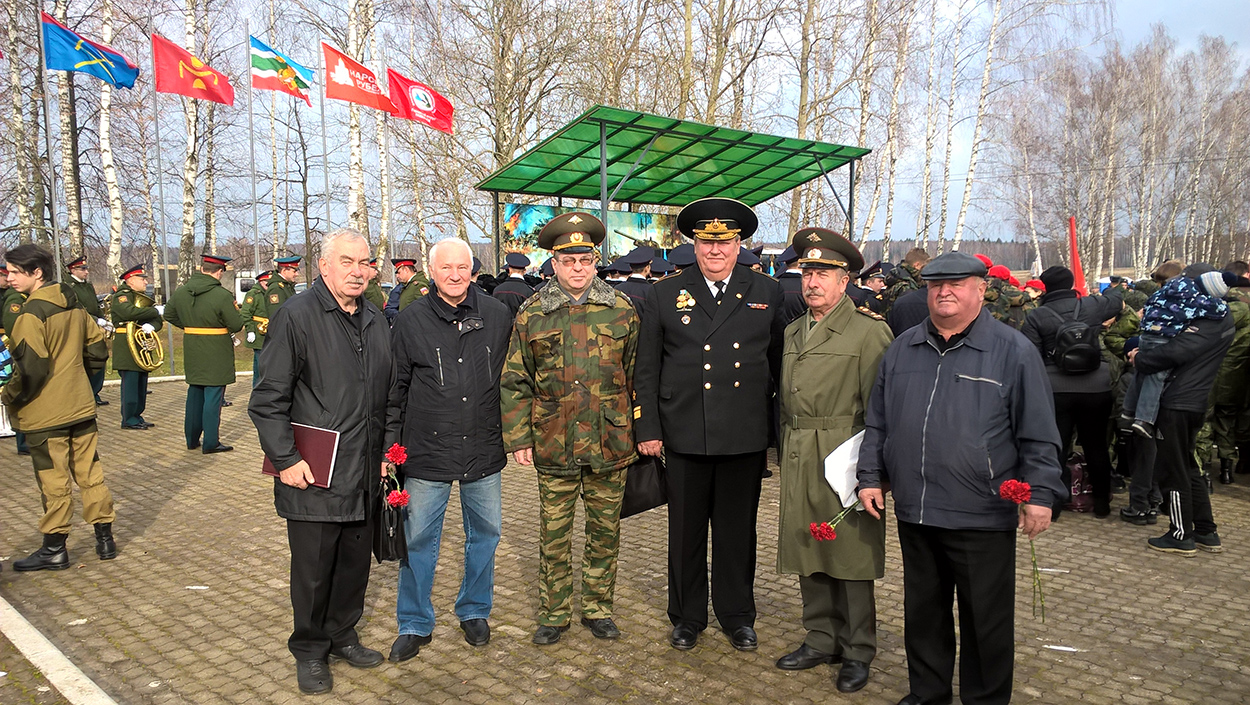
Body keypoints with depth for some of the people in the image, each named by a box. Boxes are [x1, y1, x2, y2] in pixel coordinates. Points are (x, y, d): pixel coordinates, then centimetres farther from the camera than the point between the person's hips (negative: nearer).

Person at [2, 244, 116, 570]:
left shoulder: (31, 314, -16)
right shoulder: (75, 306, 6)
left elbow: (30, 369, -20)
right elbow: (98, 350, 13)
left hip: (45, 412, -7)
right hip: (81, 405, 7)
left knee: (53, 481, 2)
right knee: (90, 472, 12)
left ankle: (54, 549, 12)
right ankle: (105, 538, 18)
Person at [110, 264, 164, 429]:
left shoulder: (143, 298, 19)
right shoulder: (121, 296, -6)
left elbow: (158, 321, 9)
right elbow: (130, 312, -28)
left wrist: (151, 325, -15)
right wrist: (155, 311, -19)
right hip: (126, 346, -8)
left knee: (141, 383, 10)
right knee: (130, 382, -7)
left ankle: (137, 415, 19)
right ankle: (129, 420, -2)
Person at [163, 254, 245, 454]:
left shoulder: (181, 291, 3)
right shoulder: (222, 295, -18)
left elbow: (169, 315, 16)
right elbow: (237, 325, -16)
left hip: (192, 352, 6)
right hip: (216, 353, -6)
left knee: (194, 393, 17)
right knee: (213, 395, 0)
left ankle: (192, 439, 25)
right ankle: (211, 443, 4)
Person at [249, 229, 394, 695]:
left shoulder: (376, 321, 12)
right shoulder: (296, 317, -9)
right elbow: (268, 400, -9)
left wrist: (386, 452, 15)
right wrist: (286, 459, -13)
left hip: (364, 476, 6)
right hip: (312, 475, -5)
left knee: (356, 560, 15)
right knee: (313, 567, 5)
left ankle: (342, 634, 34)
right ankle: (310, 649, 24)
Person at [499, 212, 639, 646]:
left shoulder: (622, 310, 3)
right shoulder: (531, 314, 2)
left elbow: (636, 376, 7)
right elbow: (515, 381, 4)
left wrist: (641, 430, 4)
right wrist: (518, 437, -1)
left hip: (611, 443, 1)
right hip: (553, 444, 0)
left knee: (605, 532, 12)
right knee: (553, 534, 8)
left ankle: (598, 608, 28)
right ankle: (553, 613, 24)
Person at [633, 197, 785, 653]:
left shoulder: (766, 294, 6)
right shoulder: (664, 295, 4)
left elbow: (780, 364, 9)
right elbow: (646, 370, 5)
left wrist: (779, 427, 6)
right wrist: (648, 429, 0)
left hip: (746, 439, 0)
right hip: (685, 438, 0)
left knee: (738, 531, 11)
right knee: (686, 531, 10)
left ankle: (738, 617, 28)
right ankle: (687, 617, 27)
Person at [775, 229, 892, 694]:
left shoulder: (869, 331, -7)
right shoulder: (791, 333, 14)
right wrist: (787, 449, 15)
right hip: (798, 460, 6)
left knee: (850, 557, 3)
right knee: (808, 552, 12)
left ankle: (857, 652, 18)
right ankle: (822, 639, 28)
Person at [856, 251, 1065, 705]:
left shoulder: (1013, 351, -3)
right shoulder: (903, 349, 9)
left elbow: (1038, 435, -4)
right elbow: (878, 423, 14)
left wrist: (1040, 493, -10)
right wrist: (871, 476, 9)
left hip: (983, 517, -4)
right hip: (914, 512, 4)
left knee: (986, 620, 8)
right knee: (922, 612, 17)